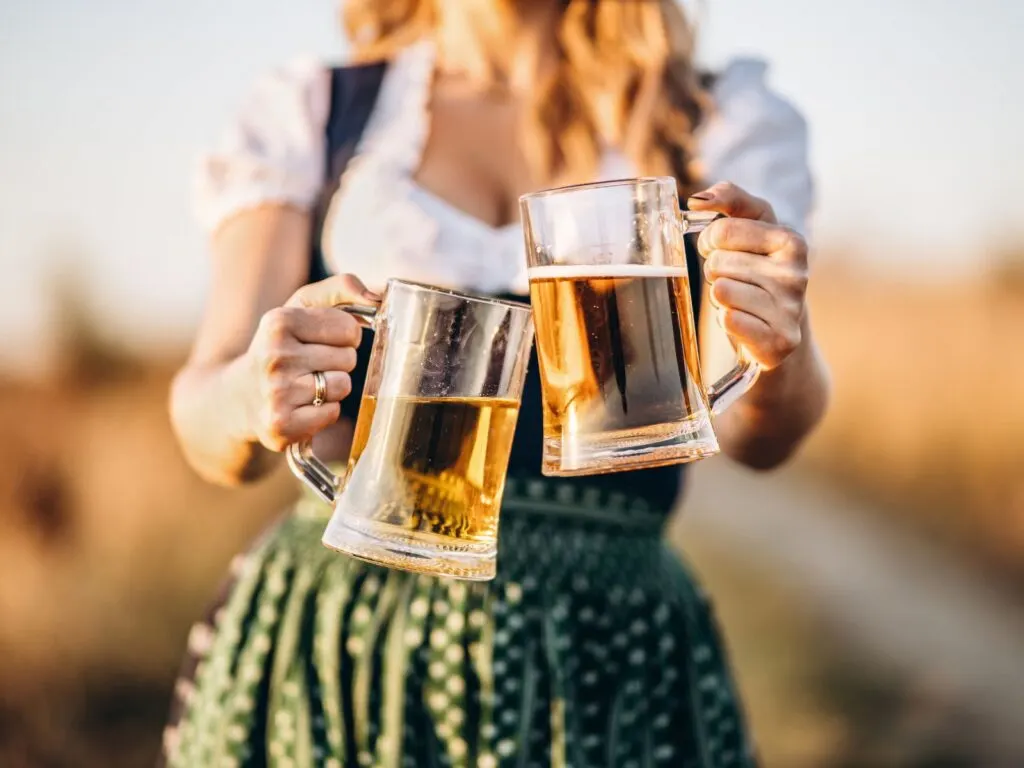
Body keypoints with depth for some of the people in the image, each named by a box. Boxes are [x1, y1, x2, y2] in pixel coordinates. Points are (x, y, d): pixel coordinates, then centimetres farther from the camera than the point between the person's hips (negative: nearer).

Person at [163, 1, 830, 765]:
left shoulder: (728, 121, 7)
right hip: (335, 648, 0)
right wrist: (251, 398, -28)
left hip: (612, 655, 0)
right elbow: (207, 427, -5)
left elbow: (751, 432, -7)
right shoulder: (301, 114, 8)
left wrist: (779, 367, -31)